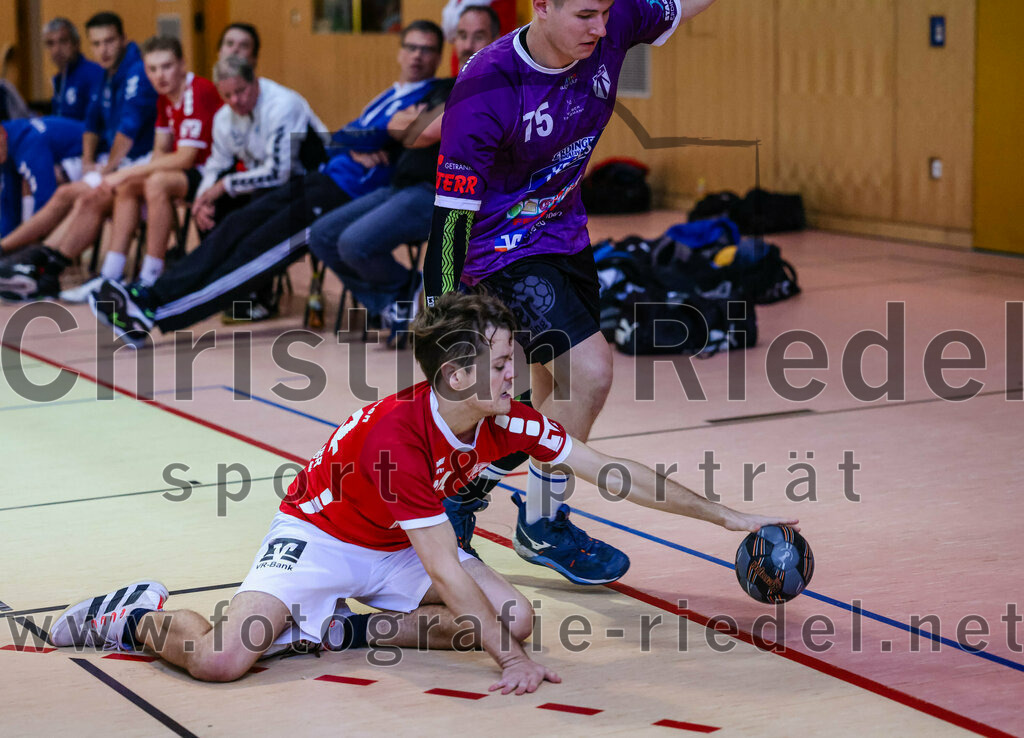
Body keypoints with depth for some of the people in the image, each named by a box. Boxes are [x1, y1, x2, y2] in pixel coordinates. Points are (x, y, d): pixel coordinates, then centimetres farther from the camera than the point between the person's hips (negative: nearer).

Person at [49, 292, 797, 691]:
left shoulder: (506, 420, -13)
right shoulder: (396, 435, -34)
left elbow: (611, 472, -7)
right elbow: (444, 569, -32)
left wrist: (726, 516, -5)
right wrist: (512, 661, -31)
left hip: (398, 549, 8)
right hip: (320, 536, -8)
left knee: (515, 616, -12)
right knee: (224, 658, -29)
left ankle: (331, 628, -5)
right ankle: (139, 617, 5)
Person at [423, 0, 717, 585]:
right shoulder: (486, 89, -29)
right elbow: (451, 212, -26)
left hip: (565, 236, 8)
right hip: (503, 248, -8)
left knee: (558, 398, 14)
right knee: (590, 371, -18)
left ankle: (463, 490, 37)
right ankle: (542, 526, 3)